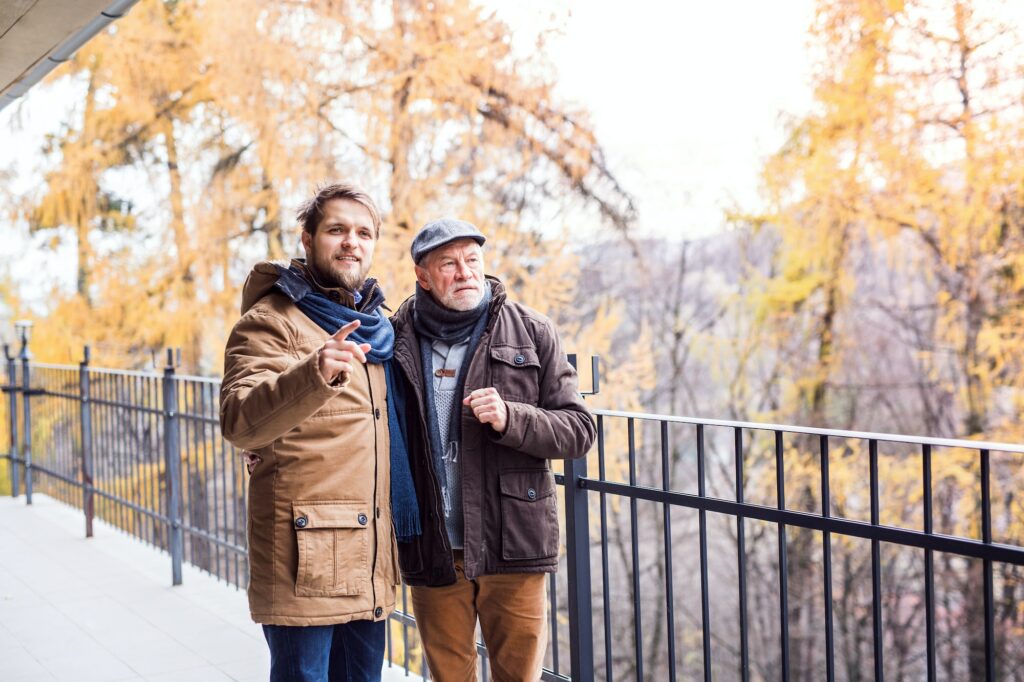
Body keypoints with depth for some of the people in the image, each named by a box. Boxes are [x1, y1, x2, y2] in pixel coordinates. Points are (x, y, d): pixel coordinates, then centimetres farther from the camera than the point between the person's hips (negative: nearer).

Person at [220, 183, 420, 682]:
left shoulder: (377, 328, 16)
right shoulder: (270, 321, -5)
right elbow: (240, 424, -22)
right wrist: (314, 375, -39)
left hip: (370, 566, 7)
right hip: (304, 559, -7)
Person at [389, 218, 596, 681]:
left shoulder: (532, 333, 2)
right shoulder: (397, 340, 3)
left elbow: (579, 430, -1)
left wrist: (510, 418, -17)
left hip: (511, 544, -1)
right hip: (433, 551, 1)